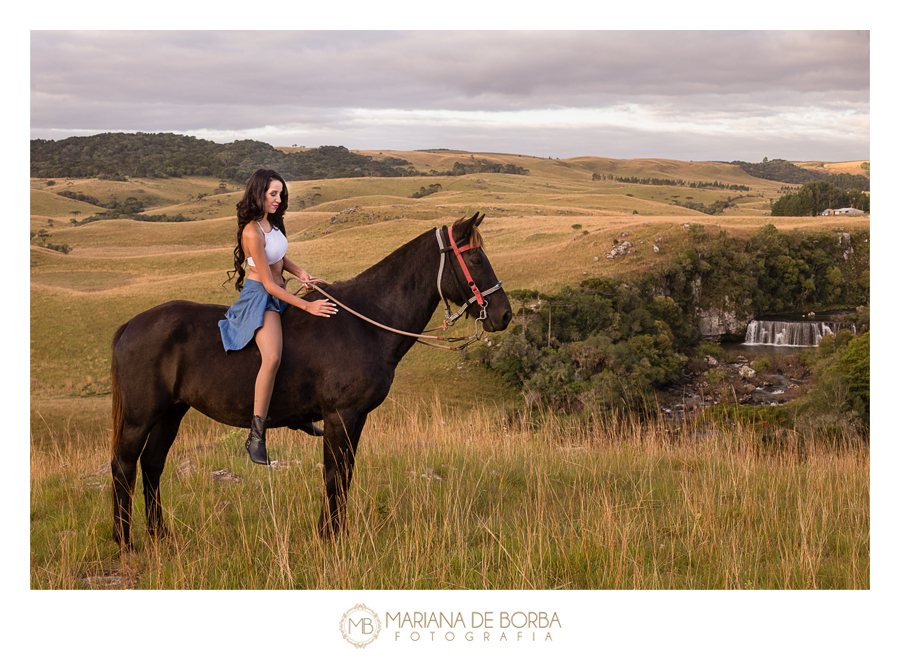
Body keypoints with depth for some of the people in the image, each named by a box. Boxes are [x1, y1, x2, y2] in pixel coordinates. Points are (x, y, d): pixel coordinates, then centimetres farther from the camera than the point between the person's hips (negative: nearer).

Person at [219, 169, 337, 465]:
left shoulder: (271, 222, 7)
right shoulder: (253, 233, -21)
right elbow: (269, 284, -21)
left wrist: (300, 273, 4)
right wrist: (306, 305, -21)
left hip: (277, 296, 10)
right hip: (259, 298, -10)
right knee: (272, 358, -32)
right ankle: (256, 435, -28)